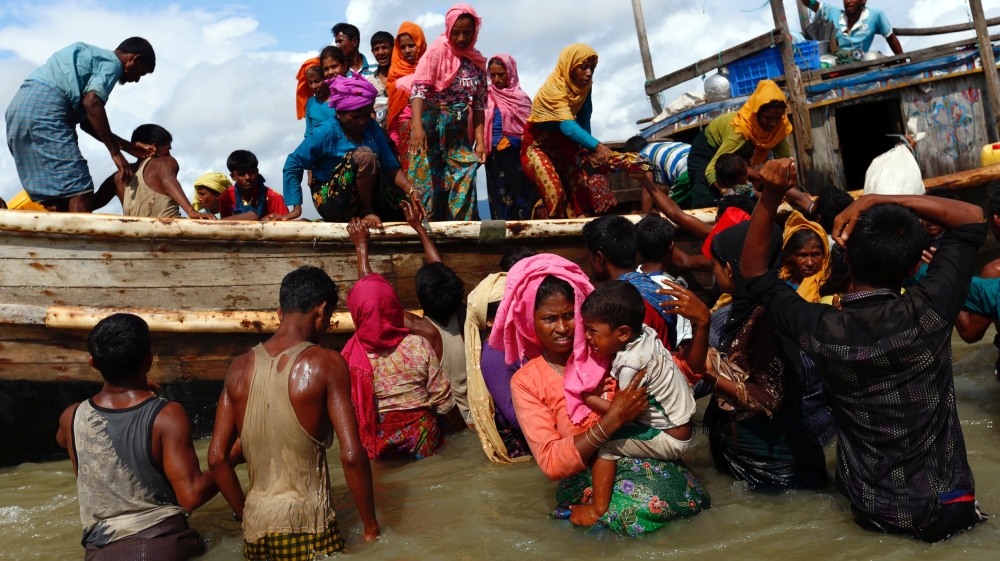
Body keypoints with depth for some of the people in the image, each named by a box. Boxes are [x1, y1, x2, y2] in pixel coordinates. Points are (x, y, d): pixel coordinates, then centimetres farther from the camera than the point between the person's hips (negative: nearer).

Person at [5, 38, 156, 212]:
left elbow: (86, 120, 28)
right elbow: (91, 103, -15)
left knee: (58, 196, 10)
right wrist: (116, 153, -14)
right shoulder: (112, 63, 3)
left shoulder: (92, 56, 30)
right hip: (44, 108, -10)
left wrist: (128, 146, 29)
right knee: (79, 191, -12)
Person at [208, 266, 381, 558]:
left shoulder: (240, 367, 4)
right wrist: (371, 527, -4)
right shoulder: (326, 363, -10)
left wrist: (244, 513, 18)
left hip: (255, 527, 5)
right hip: (307, 525, -5)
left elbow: (216, 458, 7)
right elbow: (351, 455, -14)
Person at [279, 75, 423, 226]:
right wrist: (296, 208, -16)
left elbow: (390, 164, -4)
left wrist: (411, 190, -21)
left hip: (365, 194, 6)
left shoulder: (372, 127, -1)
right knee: (365, 155, -26)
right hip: (332, 202, -6)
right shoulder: (326, 133, -15)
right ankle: (366, 212, -14)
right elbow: (293, 165, -9)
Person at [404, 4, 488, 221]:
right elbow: (419, 87, -20)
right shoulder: (438, 49, -9)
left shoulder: (477, 61, 7)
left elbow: (479, 104, 9)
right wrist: (417, 126, -34)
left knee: (464, 179, 1)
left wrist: (480, 140, 1)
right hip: (431, 124, -5)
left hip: (458, 129, 5)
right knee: (427, 181, -3)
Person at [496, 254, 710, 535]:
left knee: (685, 491, -29)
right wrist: (612, 419, -26)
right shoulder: (526, 382, -4)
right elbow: (551, 463, -14)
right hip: (583, 479, -3)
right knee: (647, 504, -33)